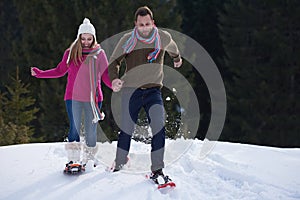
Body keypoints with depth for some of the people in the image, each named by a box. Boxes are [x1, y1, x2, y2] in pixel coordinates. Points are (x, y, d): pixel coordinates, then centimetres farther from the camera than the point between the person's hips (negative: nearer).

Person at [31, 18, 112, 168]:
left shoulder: (99, 54, 5)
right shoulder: (70, 53, 6)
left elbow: (105, 76, 8)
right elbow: (60, 71, 16)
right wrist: (40, 73, 9)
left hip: (93, 98, 0)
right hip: (73, 97, 0)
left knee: (91, 130, 2)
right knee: (74, 128, -8)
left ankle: (89, 158, 18)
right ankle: (73, 159, -1)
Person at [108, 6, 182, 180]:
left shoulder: (163, 38, 1)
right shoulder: (128, 40, -4)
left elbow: (172, 49, 25)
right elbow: (114, 62, -1)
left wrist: (177, 59, 46)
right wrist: (114, 79, -21)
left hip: (153, 90, 1)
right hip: (131, 90, -1)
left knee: (159, 126, -18)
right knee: (127, 130, 2)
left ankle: (157, 168, -12)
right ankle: (119, 165, 23)